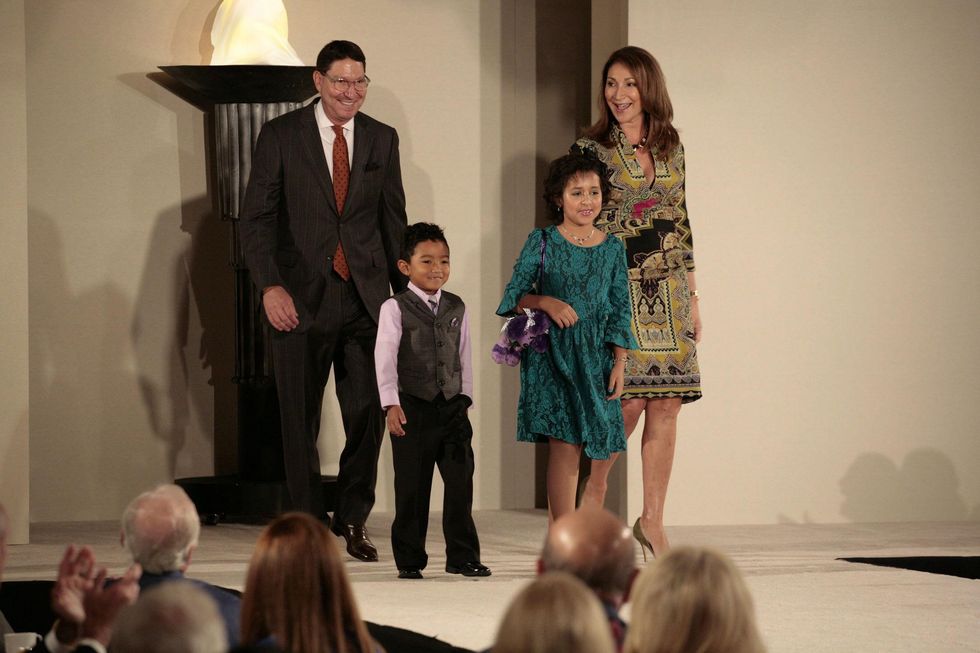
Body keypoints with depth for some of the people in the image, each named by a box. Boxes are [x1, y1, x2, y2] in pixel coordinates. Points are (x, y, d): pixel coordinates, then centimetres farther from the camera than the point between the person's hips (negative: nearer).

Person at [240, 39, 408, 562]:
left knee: (369, 415, 0)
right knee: (300, 421, 5)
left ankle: (352, 520, 16)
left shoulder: (382, 139, 9)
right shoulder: (281, 136, -1)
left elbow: (393, 220, 14)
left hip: (365, 298, 2)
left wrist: (404, 292, 9)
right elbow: (256, 218, -4)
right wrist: (270, 286, -16)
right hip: (301, 299, -2)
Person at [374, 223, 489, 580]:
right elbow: (385, 359, -12)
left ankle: (462, 557, 9)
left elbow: (464, 358, 15)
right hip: (413, 408, -4)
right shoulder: (395, 309, -4)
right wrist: (391, 404, -20)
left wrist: (465, 398, 9)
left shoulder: (457, 309, 10)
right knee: (412, 487, 1)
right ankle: (409, 560, 10)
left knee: (460, 483, 1)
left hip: (452, 407, 4)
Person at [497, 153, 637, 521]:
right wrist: (545, 302, -18)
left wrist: (619, 363, 3)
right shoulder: (542, 242, 0)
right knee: (565, 444, -11)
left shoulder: (612, 249, 8)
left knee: (575, 446, 2)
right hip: (552, 355, -3)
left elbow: (620, 310, 9)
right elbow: (514, 295, 0)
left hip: (594, 358, 3)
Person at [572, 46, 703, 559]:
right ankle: (592, 488, 11)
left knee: (666, 405, 0)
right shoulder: (591, 150, -2)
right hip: (615, 290, -4)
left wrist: (692, 297, 14)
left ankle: (652, 521, 7)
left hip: (667, 294, 4)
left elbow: (681, 224, 16)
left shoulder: (672, 150, 11)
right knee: (629, 400, -12)